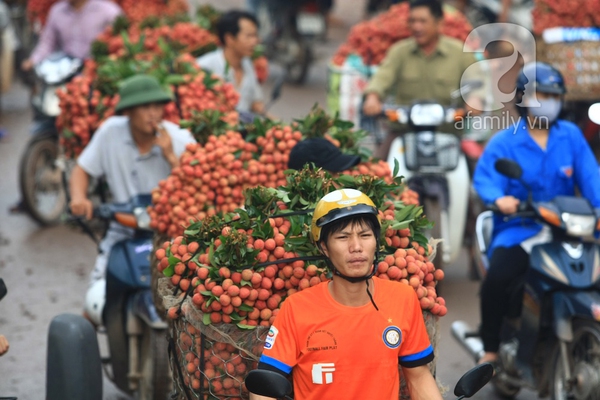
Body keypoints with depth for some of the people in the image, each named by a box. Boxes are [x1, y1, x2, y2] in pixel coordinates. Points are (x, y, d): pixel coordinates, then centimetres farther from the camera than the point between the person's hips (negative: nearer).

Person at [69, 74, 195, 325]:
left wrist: (171, 157, -23)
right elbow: (82, 170, 5)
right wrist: (78, 197, -15)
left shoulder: (180, 140, -8)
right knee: (98, 304, -11)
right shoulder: (111, 131, -4)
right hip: (124, 229, 1)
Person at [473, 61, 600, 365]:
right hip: (518, 230, -3)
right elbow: (484, 178, -10)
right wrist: (499, 198, -33)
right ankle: (491, 348, -10)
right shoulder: (503, 143, 3)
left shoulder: (571, 135, 9)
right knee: (496, 278, -27)